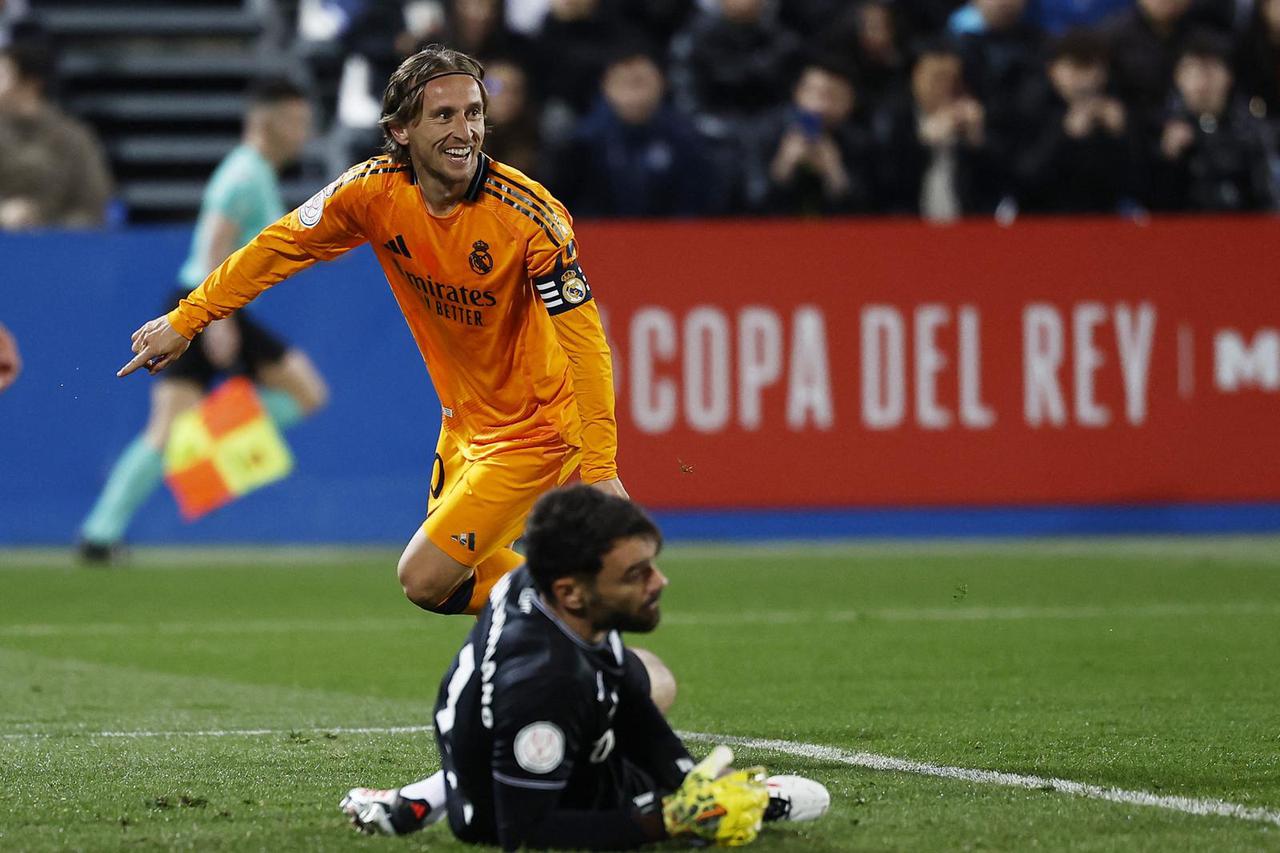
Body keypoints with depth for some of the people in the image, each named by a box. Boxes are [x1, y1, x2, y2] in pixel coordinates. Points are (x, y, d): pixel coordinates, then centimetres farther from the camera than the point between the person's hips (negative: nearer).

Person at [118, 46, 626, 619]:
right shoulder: (375, 190, -12)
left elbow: (585, 341, -25)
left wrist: (600, 468, -31)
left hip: (534, 431, -6)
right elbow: (280, 246, 4)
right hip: (463, 420, 6)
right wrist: (184, 321, 7)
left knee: (427, 579, -12)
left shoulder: (530, 215, -25)